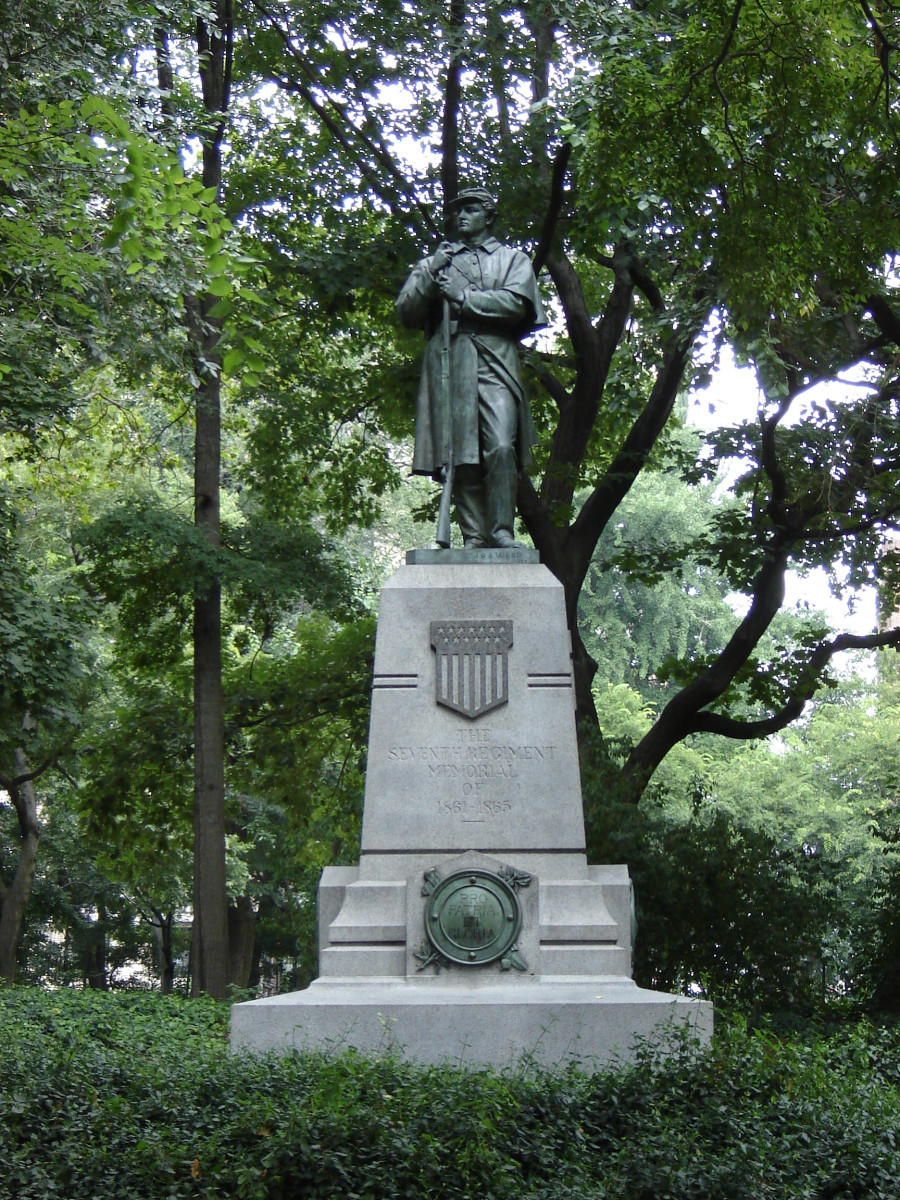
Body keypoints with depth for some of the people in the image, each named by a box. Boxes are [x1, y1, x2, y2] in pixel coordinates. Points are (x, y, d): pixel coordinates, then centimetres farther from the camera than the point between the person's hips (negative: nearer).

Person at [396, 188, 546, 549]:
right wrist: (430, 275, 1)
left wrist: (463, 297, -5)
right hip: (448, 364, 2)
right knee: (460, 452, -6)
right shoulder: (438, 260, 25)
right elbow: (406, 313, 15)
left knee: (501, 447, -18)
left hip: (496, 362, -2)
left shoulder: (513, 259, 19)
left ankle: (500, 531, -15)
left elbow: (515, 302, -1)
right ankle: (473, 536, -5)